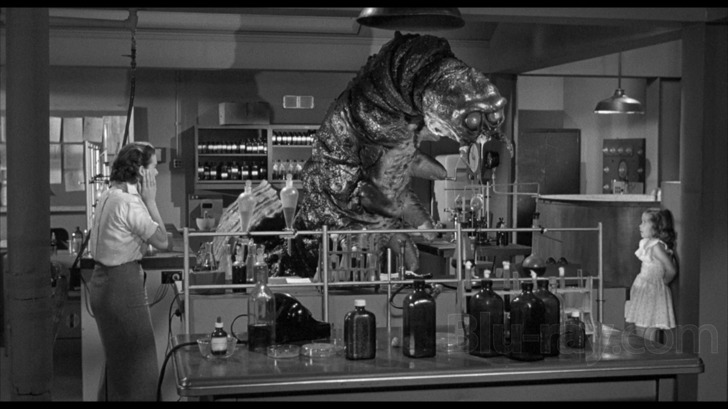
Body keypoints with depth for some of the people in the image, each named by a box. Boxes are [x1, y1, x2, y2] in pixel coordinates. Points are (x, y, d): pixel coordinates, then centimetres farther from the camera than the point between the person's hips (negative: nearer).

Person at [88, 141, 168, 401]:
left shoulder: (110, 195, 9)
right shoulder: (129, 202, -20)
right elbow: (162, 241, -15)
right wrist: (150, 200, -10)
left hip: (103, 281, 10)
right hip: (123, 285, -10)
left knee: (118, 363, 22)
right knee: (137, 367, 1)